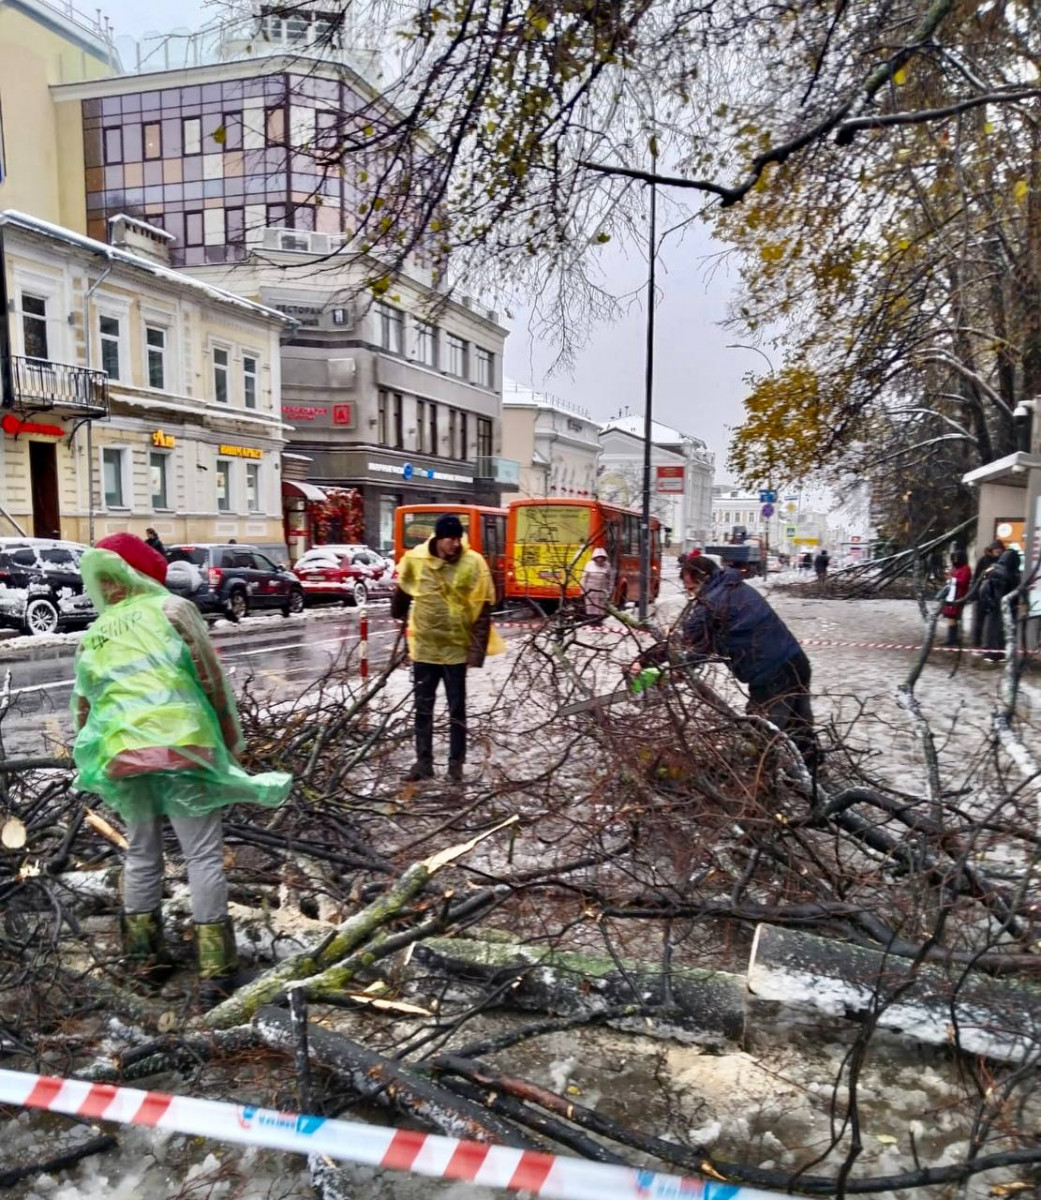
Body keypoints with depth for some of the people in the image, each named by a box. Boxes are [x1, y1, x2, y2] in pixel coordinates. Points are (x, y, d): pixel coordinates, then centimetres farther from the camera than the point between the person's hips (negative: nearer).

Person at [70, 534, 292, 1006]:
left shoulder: (92, 636, 19)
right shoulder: (172, 608, 5)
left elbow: (82, 709, 20)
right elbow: (211, 678, -1)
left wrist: (91, 763, 31)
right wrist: (230, 739, 8)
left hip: (120, 754, 5)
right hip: (182, 744, -4)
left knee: (141, 853, 21)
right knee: (204, 855, 4)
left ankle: (144, 955, 31)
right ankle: (214, 970, 7)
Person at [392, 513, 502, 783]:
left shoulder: (473, 564, -12)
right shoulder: (415, 560, -6)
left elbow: (483, 609, -10)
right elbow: (402, 593, 13)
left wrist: (478, 648, -14)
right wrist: (398, 615, 26)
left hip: (457, 648, -2)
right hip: (424, 648, 2)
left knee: (457, 710, 8)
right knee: (423, 708, 11)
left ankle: (456, 764, 19)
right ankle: (423, 762, 23)